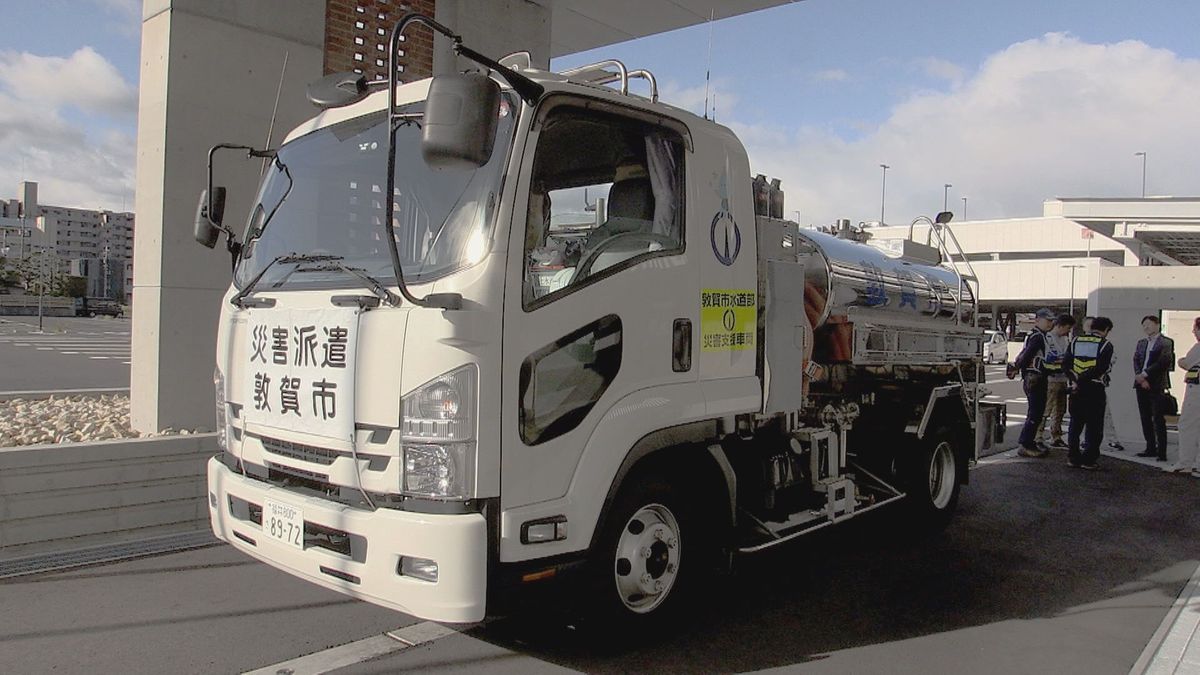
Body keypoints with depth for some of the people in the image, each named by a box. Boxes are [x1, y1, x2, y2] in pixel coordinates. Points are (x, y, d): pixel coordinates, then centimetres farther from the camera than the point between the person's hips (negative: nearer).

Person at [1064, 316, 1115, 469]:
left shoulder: (1076, 341, 8)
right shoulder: (1105, 345, -5)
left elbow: (1065, 364, -1)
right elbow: (1101, 368, -16)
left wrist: (1075, 380, -6)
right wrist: (1083, 379, -11)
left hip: (1077, 388, 4)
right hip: (1095, 389, -4)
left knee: (1075, 423, 13)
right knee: (1094, 425, 4)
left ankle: (1073, 457, 15)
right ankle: (1088, 459, 4)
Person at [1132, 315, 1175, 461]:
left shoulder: (1166, 342, -2)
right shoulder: (1141, 343, 16)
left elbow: (1163, 362, -13)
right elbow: (1136, 361, 9)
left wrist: (1145, 375, -15)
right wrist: (1140, 378, -5)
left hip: (1157, 386, -6)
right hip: (1142, 385, 6)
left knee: (1159, 420, -7)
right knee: (1146, 419, 8)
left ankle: (1162, 452, -4)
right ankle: (1151, 448, 15)